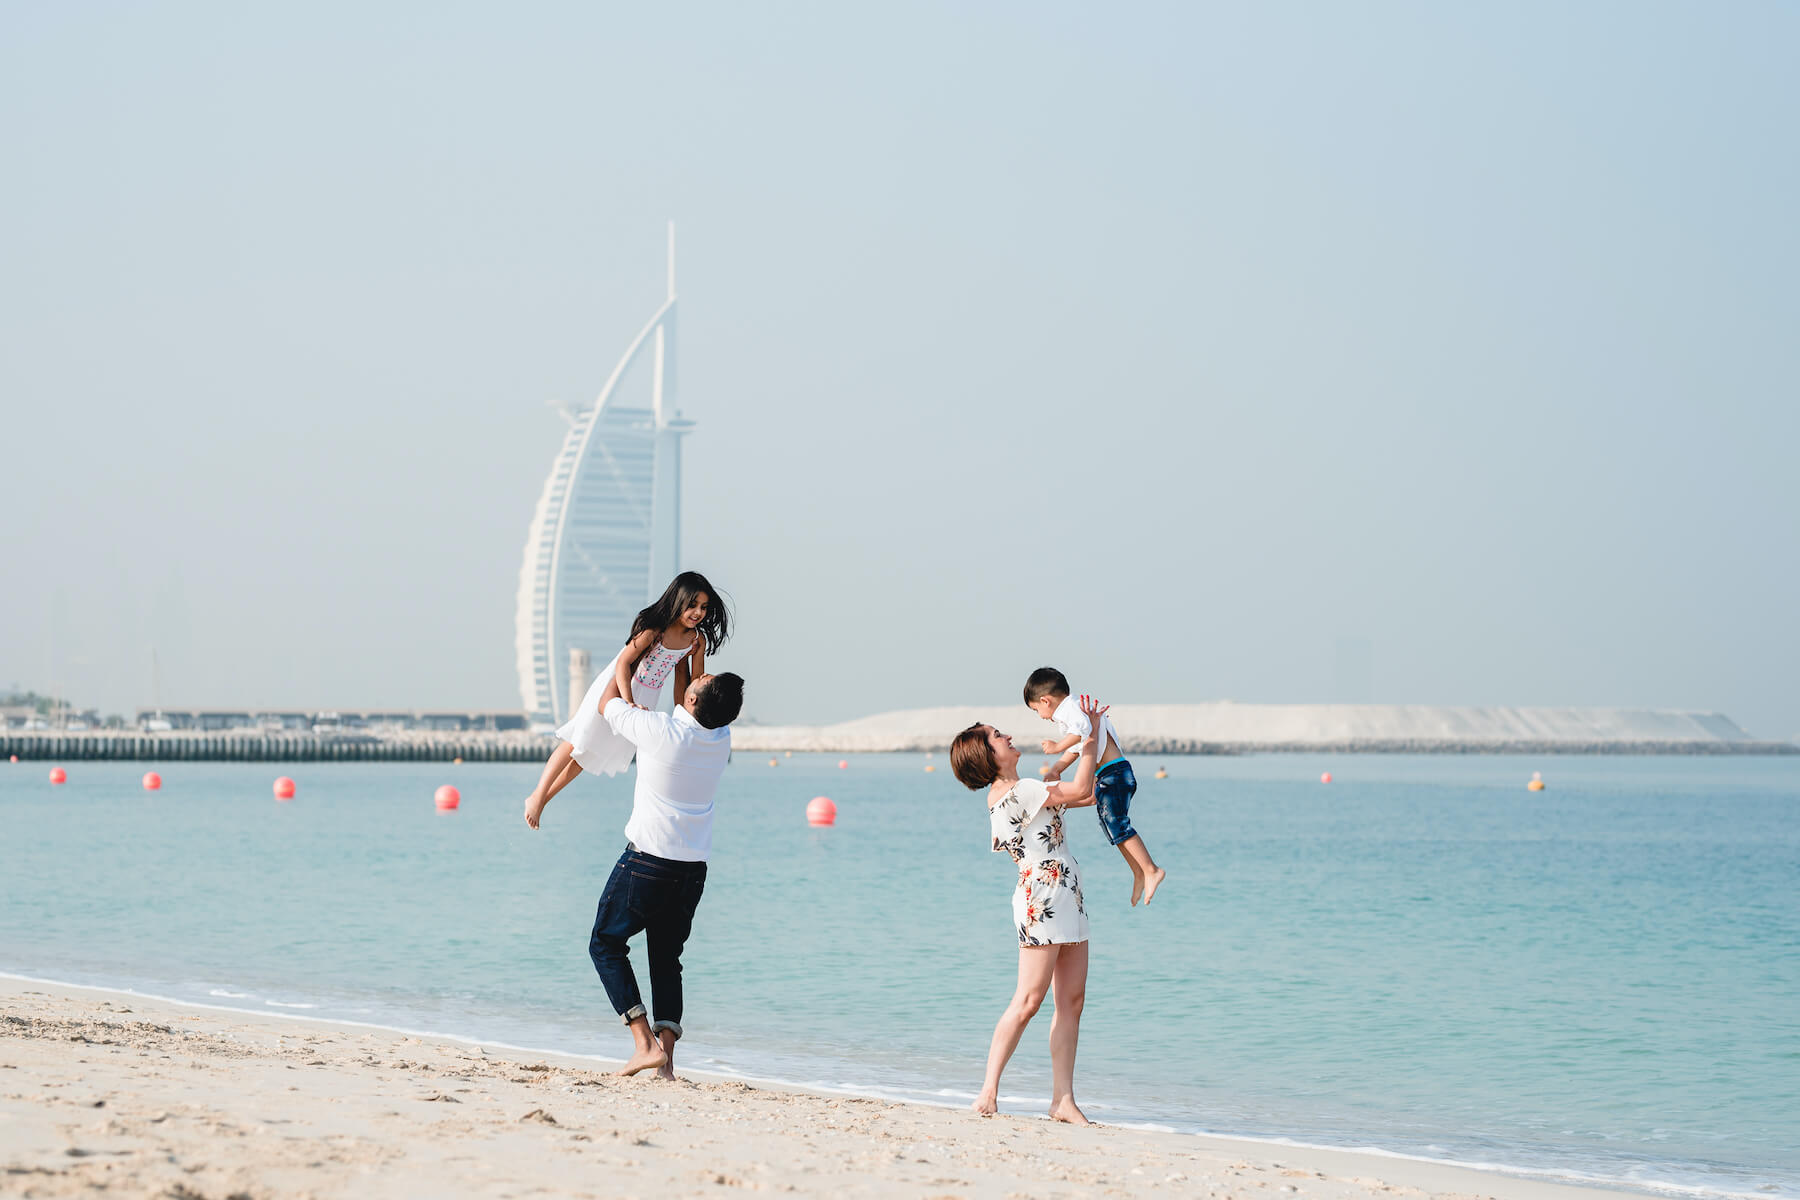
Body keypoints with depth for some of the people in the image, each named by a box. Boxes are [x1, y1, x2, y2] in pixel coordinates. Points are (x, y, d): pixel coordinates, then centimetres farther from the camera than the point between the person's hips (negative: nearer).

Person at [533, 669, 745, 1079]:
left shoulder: (660, 730, -21)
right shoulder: (721, 737, -4)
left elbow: (609, 704, -1)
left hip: (648, 861, -5)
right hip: (694, 866, 5)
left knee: (606, 944, 10)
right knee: (666, 957, 16)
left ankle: (645, 1043, -4)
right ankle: (666, 1053, 1)